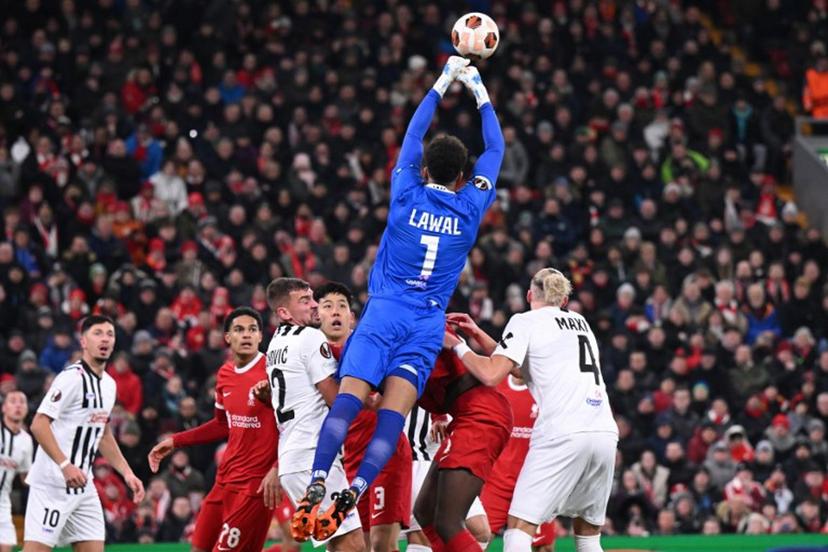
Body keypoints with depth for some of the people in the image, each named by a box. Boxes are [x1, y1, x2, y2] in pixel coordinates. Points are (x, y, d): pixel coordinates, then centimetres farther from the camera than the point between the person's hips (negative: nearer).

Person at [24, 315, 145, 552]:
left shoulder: (109, 384, 14)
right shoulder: (72, 377, -13)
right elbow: (39, 425, -19)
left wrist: (127, 473, 19)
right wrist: (65, 465, -26)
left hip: (83, 485, 9)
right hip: (52, 485, -8)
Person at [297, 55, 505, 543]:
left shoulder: (408, 194, 4)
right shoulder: (472, 206, 5)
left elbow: (413, 134, 19)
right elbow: (495, 150, 19)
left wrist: (444, 82, 30)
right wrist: (479, 91, 30)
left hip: (384, 312, -1)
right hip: (429, 323, 1)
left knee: (349, 399, -13)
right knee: (394, 412, -11)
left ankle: (317, 482, -31)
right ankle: (354, 493, -29)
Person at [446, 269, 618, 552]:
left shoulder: (525, 322, 6)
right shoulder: (580, 322, 25)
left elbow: (491, 374, -4)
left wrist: (458, 345, 11)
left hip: (563, 435, -6)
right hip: (605, 432, 6)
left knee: (520, 526, -7)